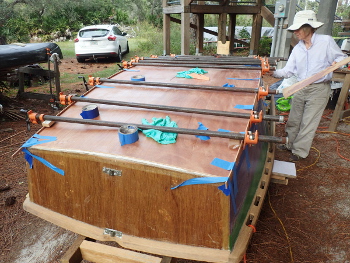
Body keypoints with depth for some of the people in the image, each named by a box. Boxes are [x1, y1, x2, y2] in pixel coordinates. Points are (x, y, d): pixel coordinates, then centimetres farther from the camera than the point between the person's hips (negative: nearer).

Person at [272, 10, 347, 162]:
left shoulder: (326, 41, -7)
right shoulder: (297, 49, 8)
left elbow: (342, 58, 0)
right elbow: (288, 71, 4)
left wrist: (336, 63, -23)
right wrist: (272, 73, -10)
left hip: (319, 89, -5)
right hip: (300, 89, 5)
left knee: (308, 123, 0)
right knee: (294, 120, 13)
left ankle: (299, 152, 11)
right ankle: (291, 144, 31)